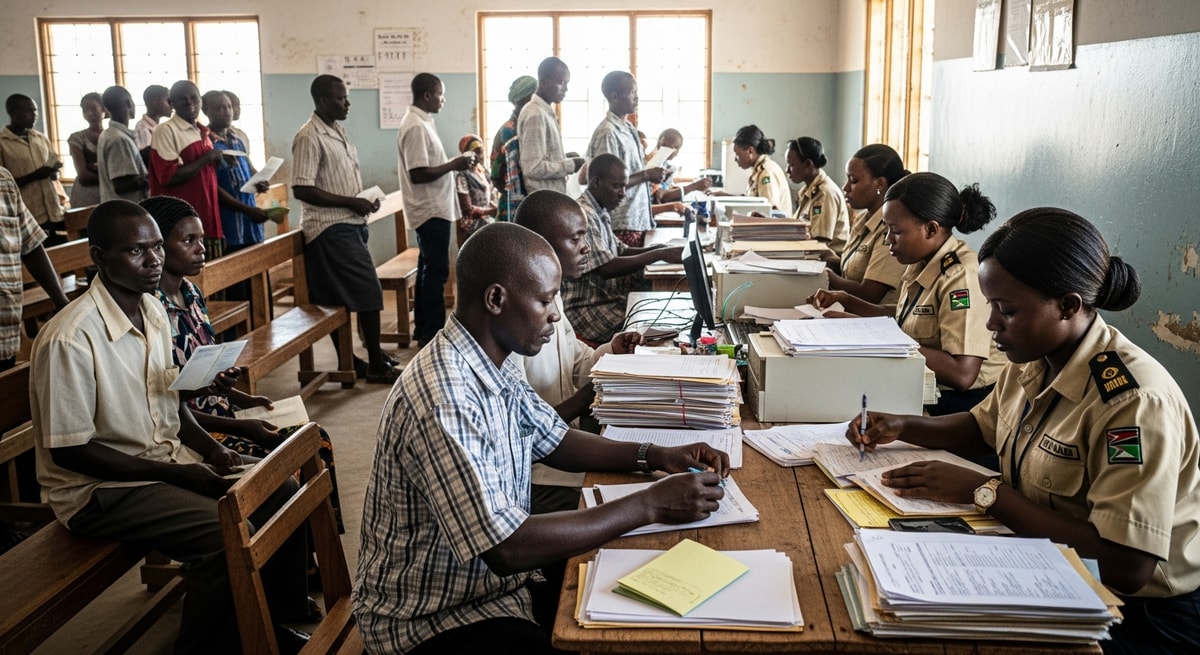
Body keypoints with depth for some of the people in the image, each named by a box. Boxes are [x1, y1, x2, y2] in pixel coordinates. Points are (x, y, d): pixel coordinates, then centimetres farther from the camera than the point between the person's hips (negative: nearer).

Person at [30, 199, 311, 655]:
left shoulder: (154, 311, 2)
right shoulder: (70, 339, -24)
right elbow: (69, 450, -21)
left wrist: (210, 449, -3)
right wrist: (176, 475, -20)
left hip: (168, 458, 8)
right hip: (100, 488, -8)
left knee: (284, 497, 1)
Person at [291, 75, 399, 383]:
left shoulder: (336, 131, 15)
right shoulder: (309, 137, -15)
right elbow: (302, 190, -21)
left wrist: (366, 199, 6)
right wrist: (351, 203, -19)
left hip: (348, 224, 9)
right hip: (330, 228, -9)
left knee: (338, 298, 14)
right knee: (368, 290, -9)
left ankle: (348, 361, 21)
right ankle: (377, 365, 0)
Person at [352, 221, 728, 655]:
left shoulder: (495, 363, 0)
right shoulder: (442, 401, -29)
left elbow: (553, 441, 14)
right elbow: (506, 548, -31)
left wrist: (656, 456, 0)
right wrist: (650, 505, -25)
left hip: (500, 583, 8)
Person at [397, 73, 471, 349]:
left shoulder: (421, 122, 13)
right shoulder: (416, 127, -19)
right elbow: (418, 174, -24)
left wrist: (454, 164, 9)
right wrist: (454, 165, -18)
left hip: (431, 208, 10)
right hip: (431, 209, -10)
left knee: (428, 269, 15)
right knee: (436, 271, -6)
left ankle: (423, 328, 23)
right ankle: (432, 334, 0)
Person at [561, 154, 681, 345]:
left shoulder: (600, 212, 12)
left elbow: (618, 250, 21)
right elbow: (606, 268, -27)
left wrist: (653, 250, 1)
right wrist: (659, 255, -26)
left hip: (607, 297, 10)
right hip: (586, 308, -10)